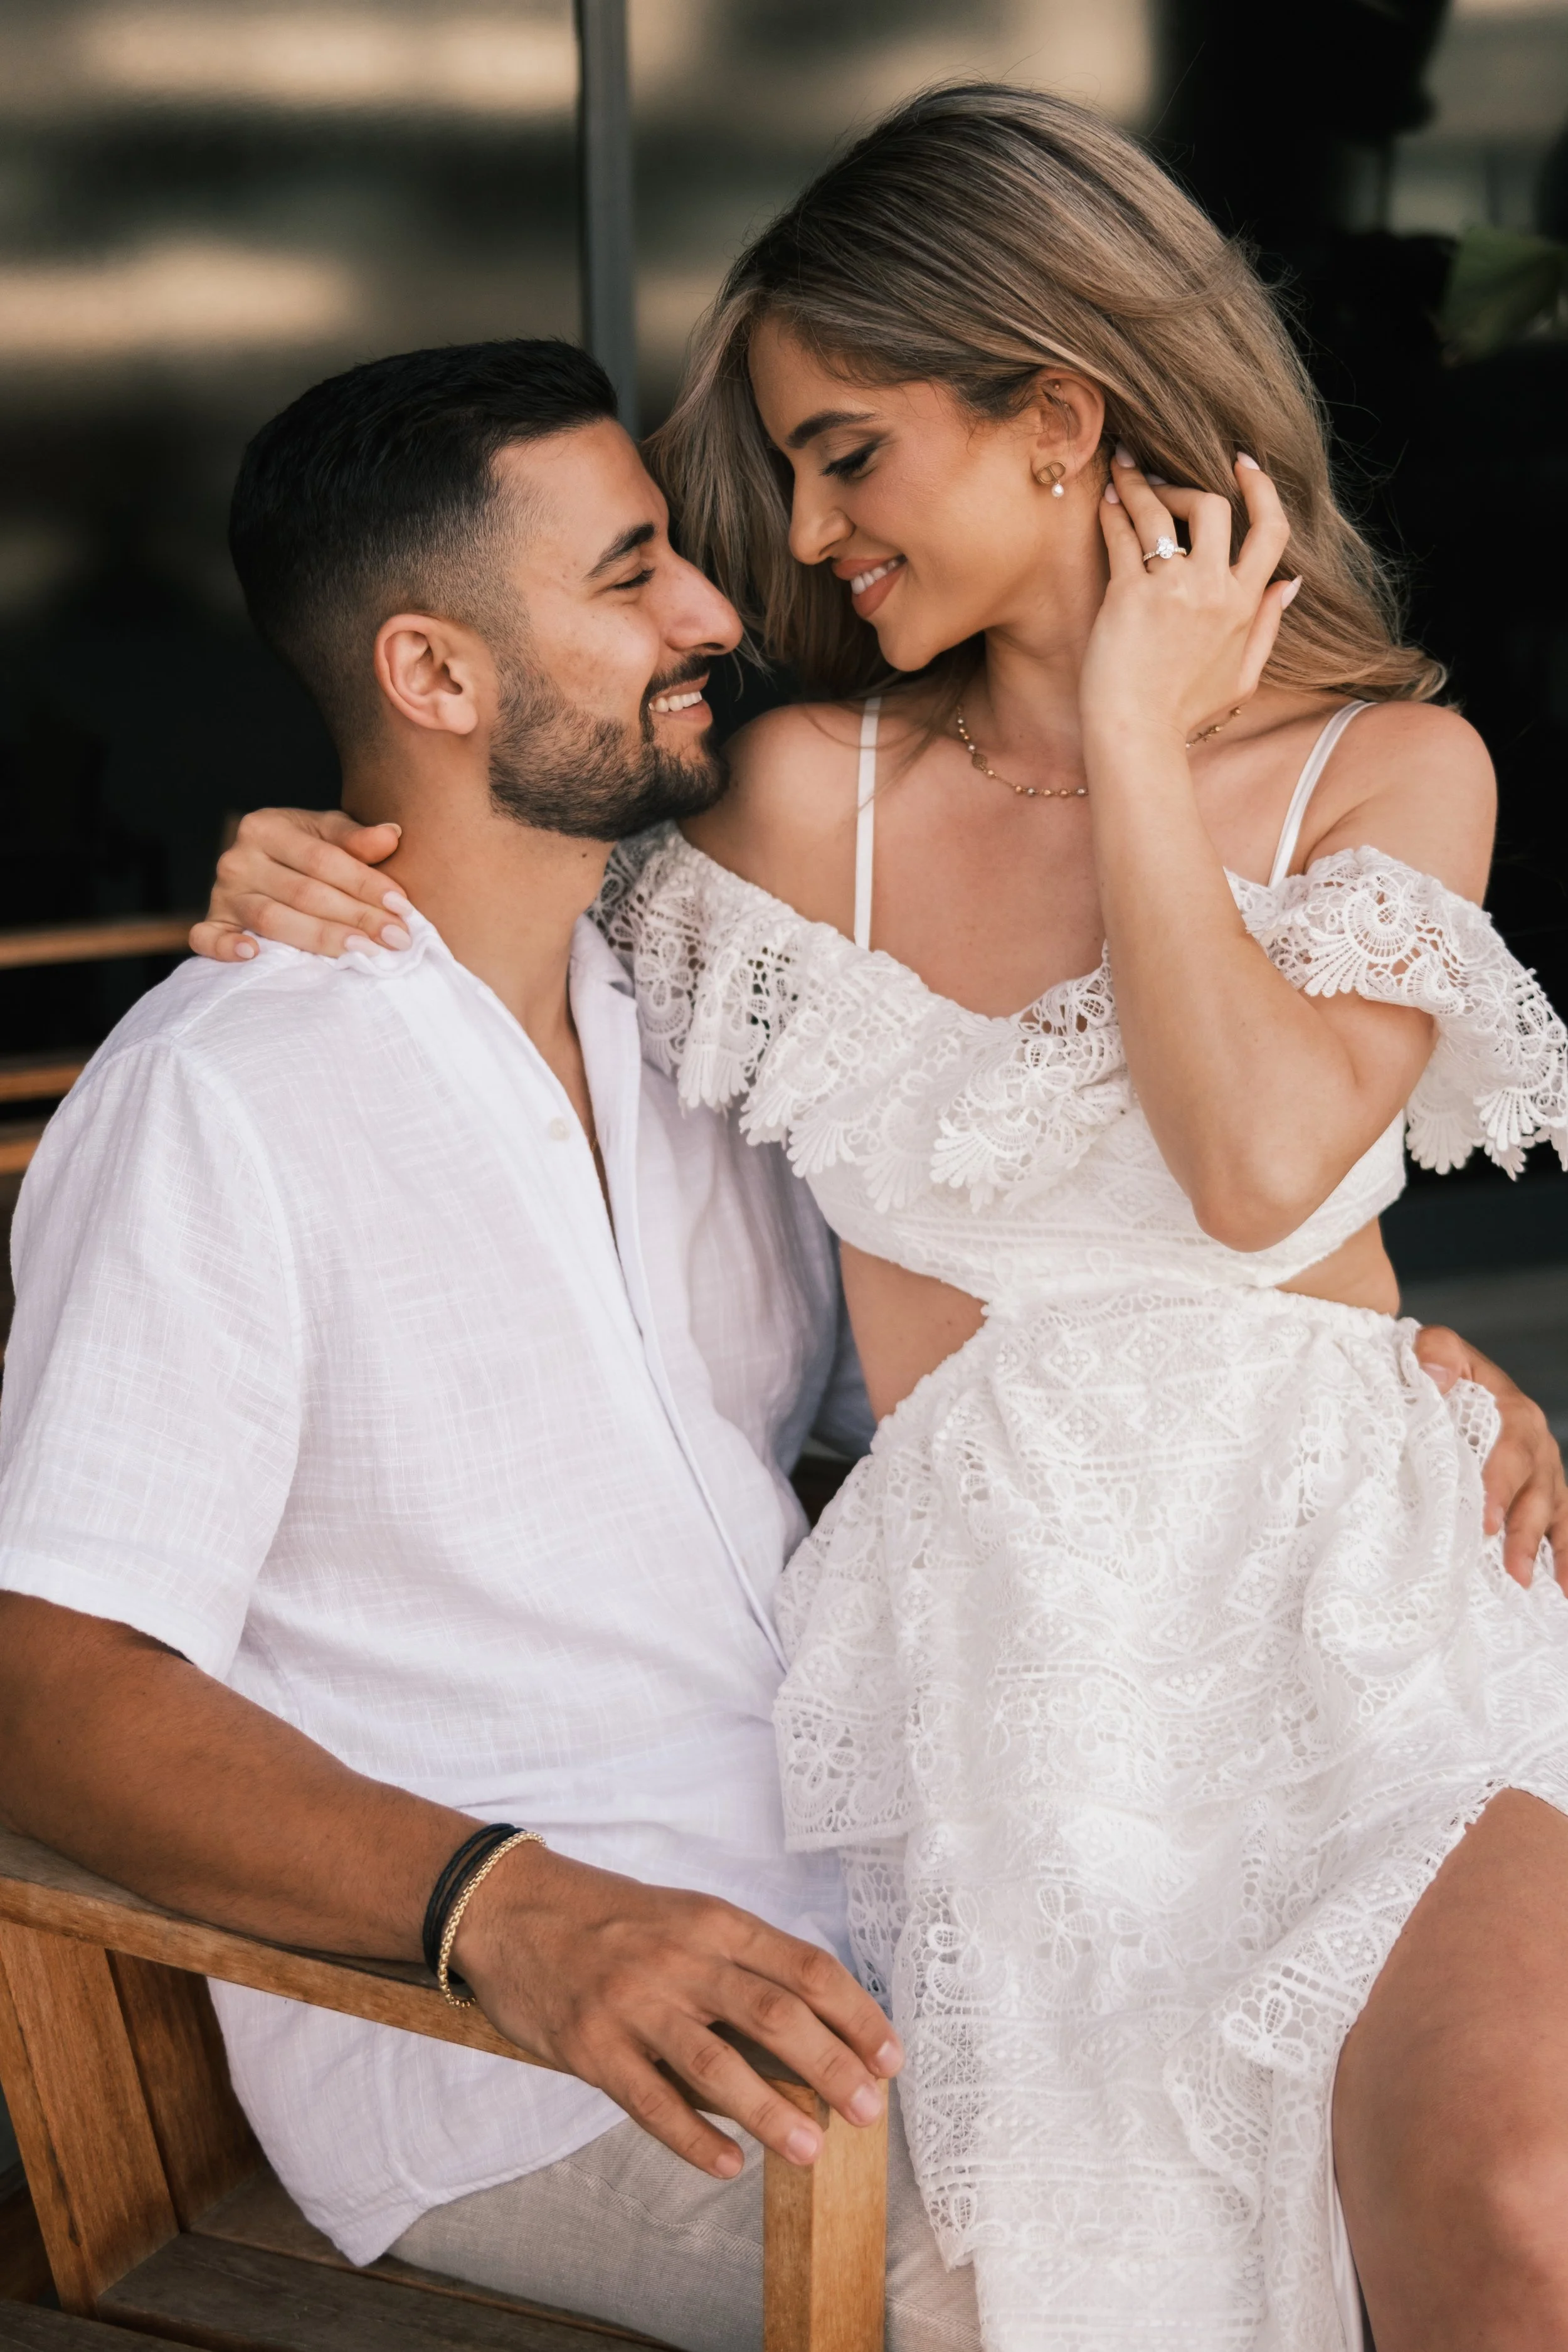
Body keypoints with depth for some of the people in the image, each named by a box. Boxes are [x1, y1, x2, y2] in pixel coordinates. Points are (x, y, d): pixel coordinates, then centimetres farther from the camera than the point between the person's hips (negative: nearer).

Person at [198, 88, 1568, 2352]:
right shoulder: (819, 786, 7)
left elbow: (1266, 1163, -13)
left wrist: (1135, 748, -6)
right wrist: (333, 888, 4)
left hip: (1364, 1590, -1)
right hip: (1002, 1632, 2)